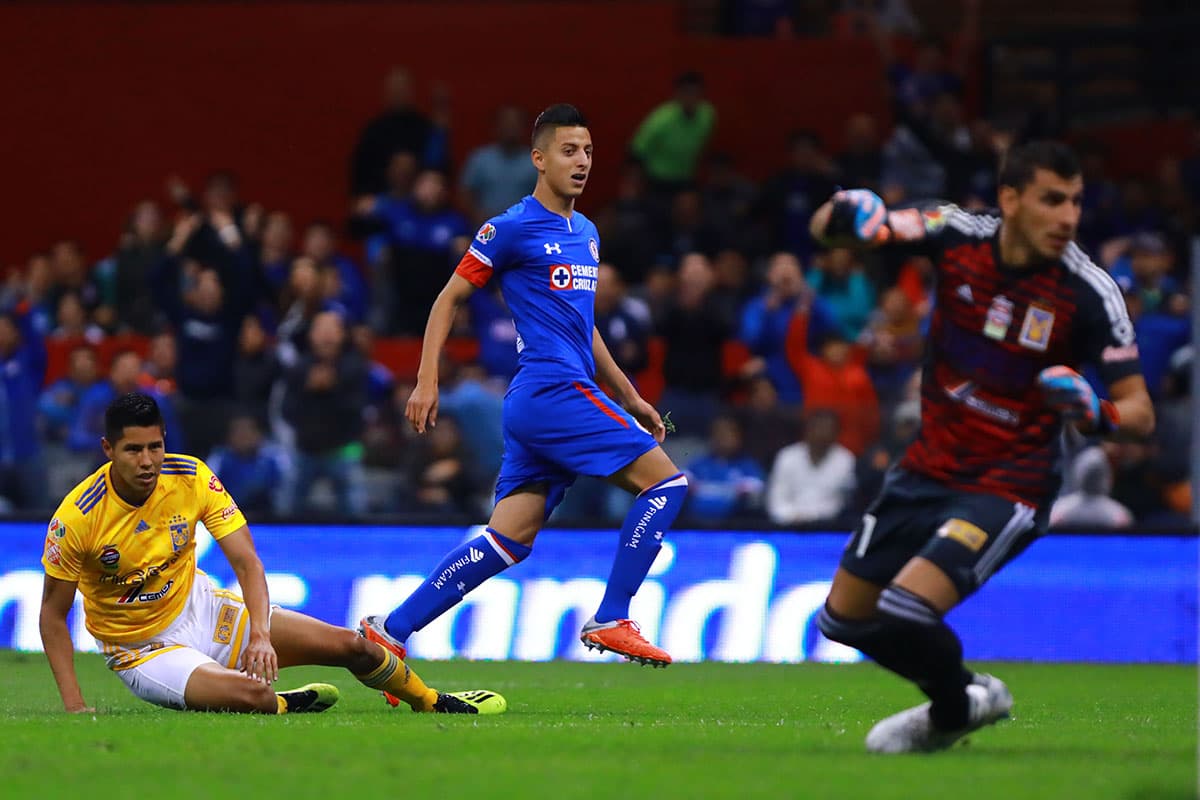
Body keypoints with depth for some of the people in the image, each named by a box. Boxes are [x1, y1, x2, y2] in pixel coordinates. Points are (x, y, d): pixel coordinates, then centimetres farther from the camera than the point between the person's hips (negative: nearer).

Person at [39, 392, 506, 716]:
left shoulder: (192, 478, -13)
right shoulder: (76, 519, -23)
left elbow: (246, 561, -12)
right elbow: (52, 615, -13)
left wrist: (261, 634, -29)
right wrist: (73, 704, -22)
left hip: (200, 608, 4)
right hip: (143, 649, -4)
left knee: (349, 645, -1)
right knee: (250, 695, -35)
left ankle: (429, 700, 29)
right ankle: (283, 705, 2)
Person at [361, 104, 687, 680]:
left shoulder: (586, 233, 20)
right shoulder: (512, 228, -5)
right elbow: (450, 298, -2)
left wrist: (630, 398, 29)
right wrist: (426, 381, -10)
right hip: (551, 391, -8)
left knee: (508, 539, 2)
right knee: (666, 481, -10)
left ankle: (391, 631, 3)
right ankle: (610, 620, -9)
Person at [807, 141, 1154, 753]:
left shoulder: (1089, 292, -18)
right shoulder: (957, 237, -10)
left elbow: (1140, 411, -15)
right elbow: (827, 228, -3)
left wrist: (1098, 414, -38)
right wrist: (844, 215, -27)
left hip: (1007, 488, -5)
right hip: (928, 468, 5)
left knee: (907, 610, -23)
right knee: (845, 618, 12)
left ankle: (955, 711, 9)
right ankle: (973, 695, 33)